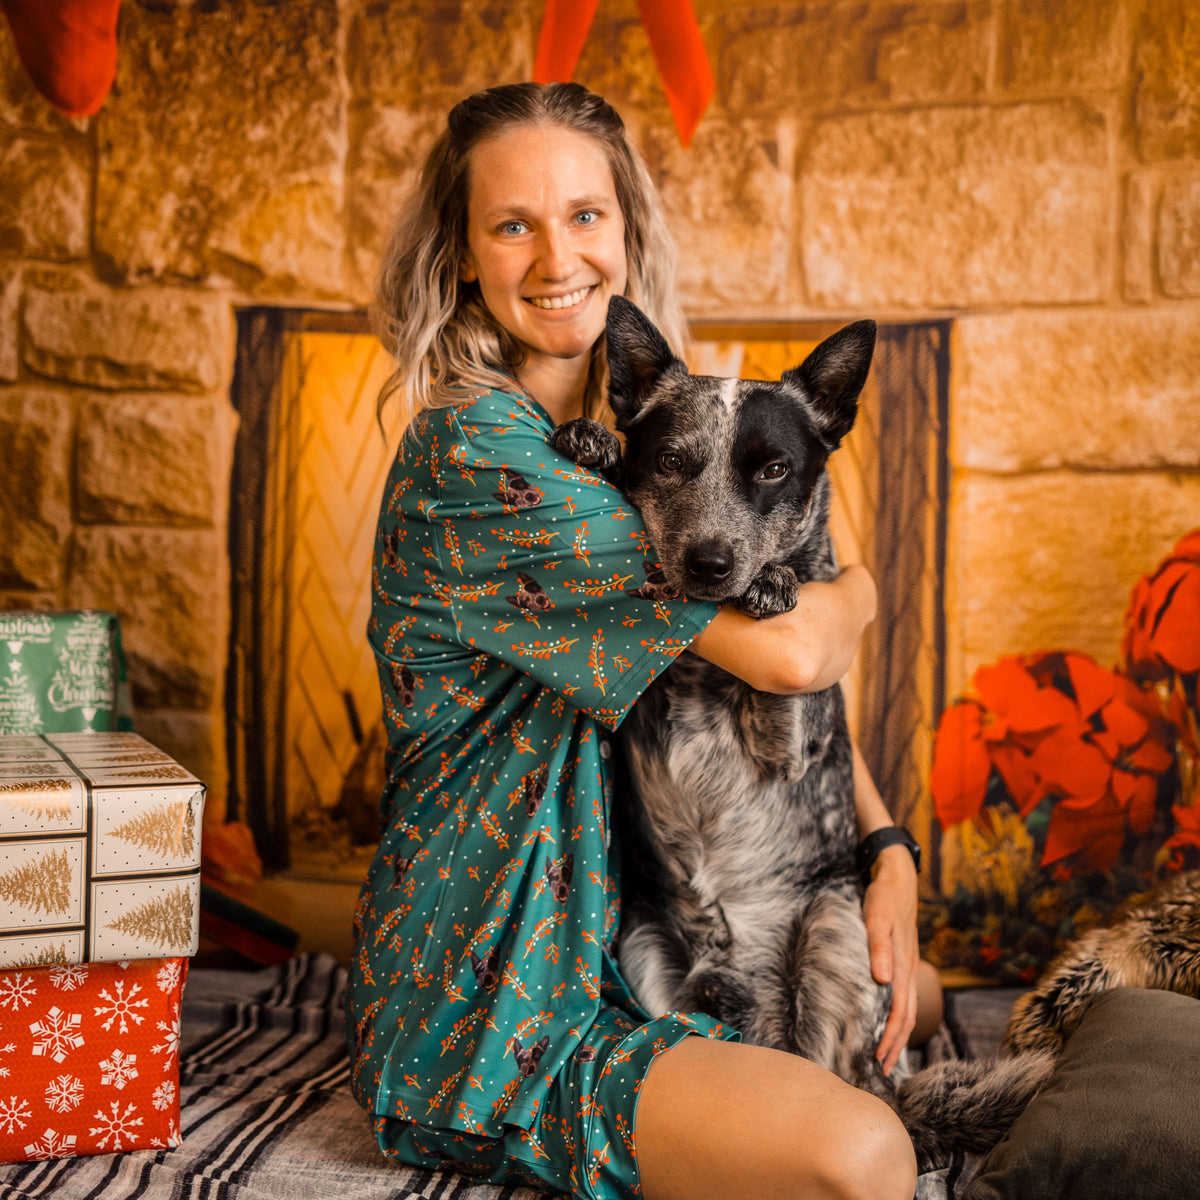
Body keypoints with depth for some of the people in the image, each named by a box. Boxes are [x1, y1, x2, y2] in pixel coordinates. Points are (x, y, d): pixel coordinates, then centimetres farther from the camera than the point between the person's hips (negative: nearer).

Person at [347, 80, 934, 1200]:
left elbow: (799, 683, 8)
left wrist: (888, 850, -6)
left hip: (613, 935, 9)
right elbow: (784, 653, -25)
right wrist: (854, 592, -3)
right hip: (484, 1011, -9)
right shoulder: (474, 452, -22)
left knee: (897, 984, 20)